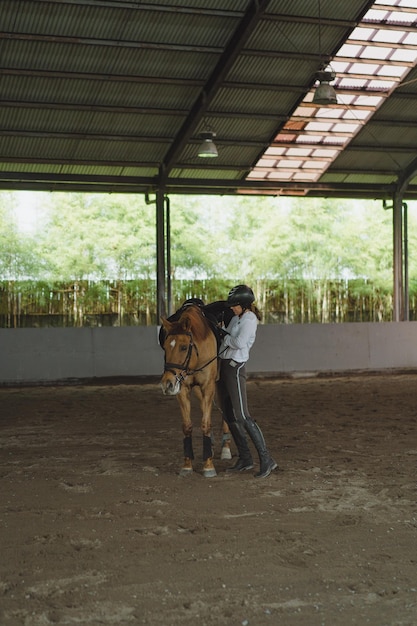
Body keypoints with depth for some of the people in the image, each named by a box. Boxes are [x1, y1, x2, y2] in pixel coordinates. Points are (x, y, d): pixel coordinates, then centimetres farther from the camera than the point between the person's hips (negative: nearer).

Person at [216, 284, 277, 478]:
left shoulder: (249, 320, -13)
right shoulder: (236, 317, 13)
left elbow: (239, 342, -26)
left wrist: (225, 338, -9)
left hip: (235, 368, -10)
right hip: (224, 366, 10)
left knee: (242, 416, -12)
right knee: (228, 416, 11)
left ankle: (266, 459, -9)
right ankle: (245, 458, 19)